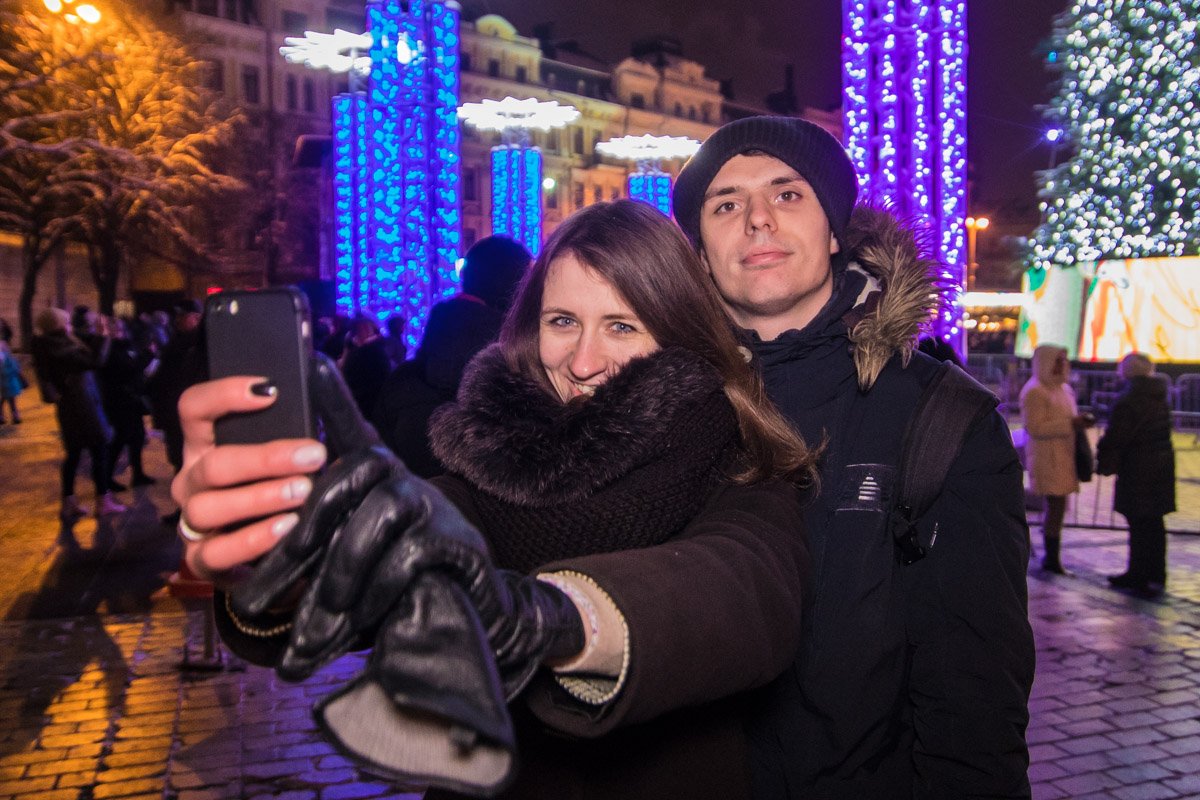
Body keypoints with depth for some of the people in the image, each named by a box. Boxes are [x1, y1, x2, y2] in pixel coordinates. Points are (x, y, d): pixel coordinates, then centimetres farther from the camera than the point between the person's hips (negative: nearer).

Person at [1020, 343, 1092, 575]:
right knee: (1055, 505, -9)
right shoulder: (1034, 392, -13)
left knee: (1057, 506, 10)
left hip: (1063, 455, 9)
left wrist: (1079, 421, 13)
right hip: (1047, 457, -9)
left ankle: (1051, 556, 17)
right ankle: (1052, 558, -2)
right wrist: (1069, 424, -22)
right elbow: (1035, 428, -20)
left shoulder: (1063, 388, 18)